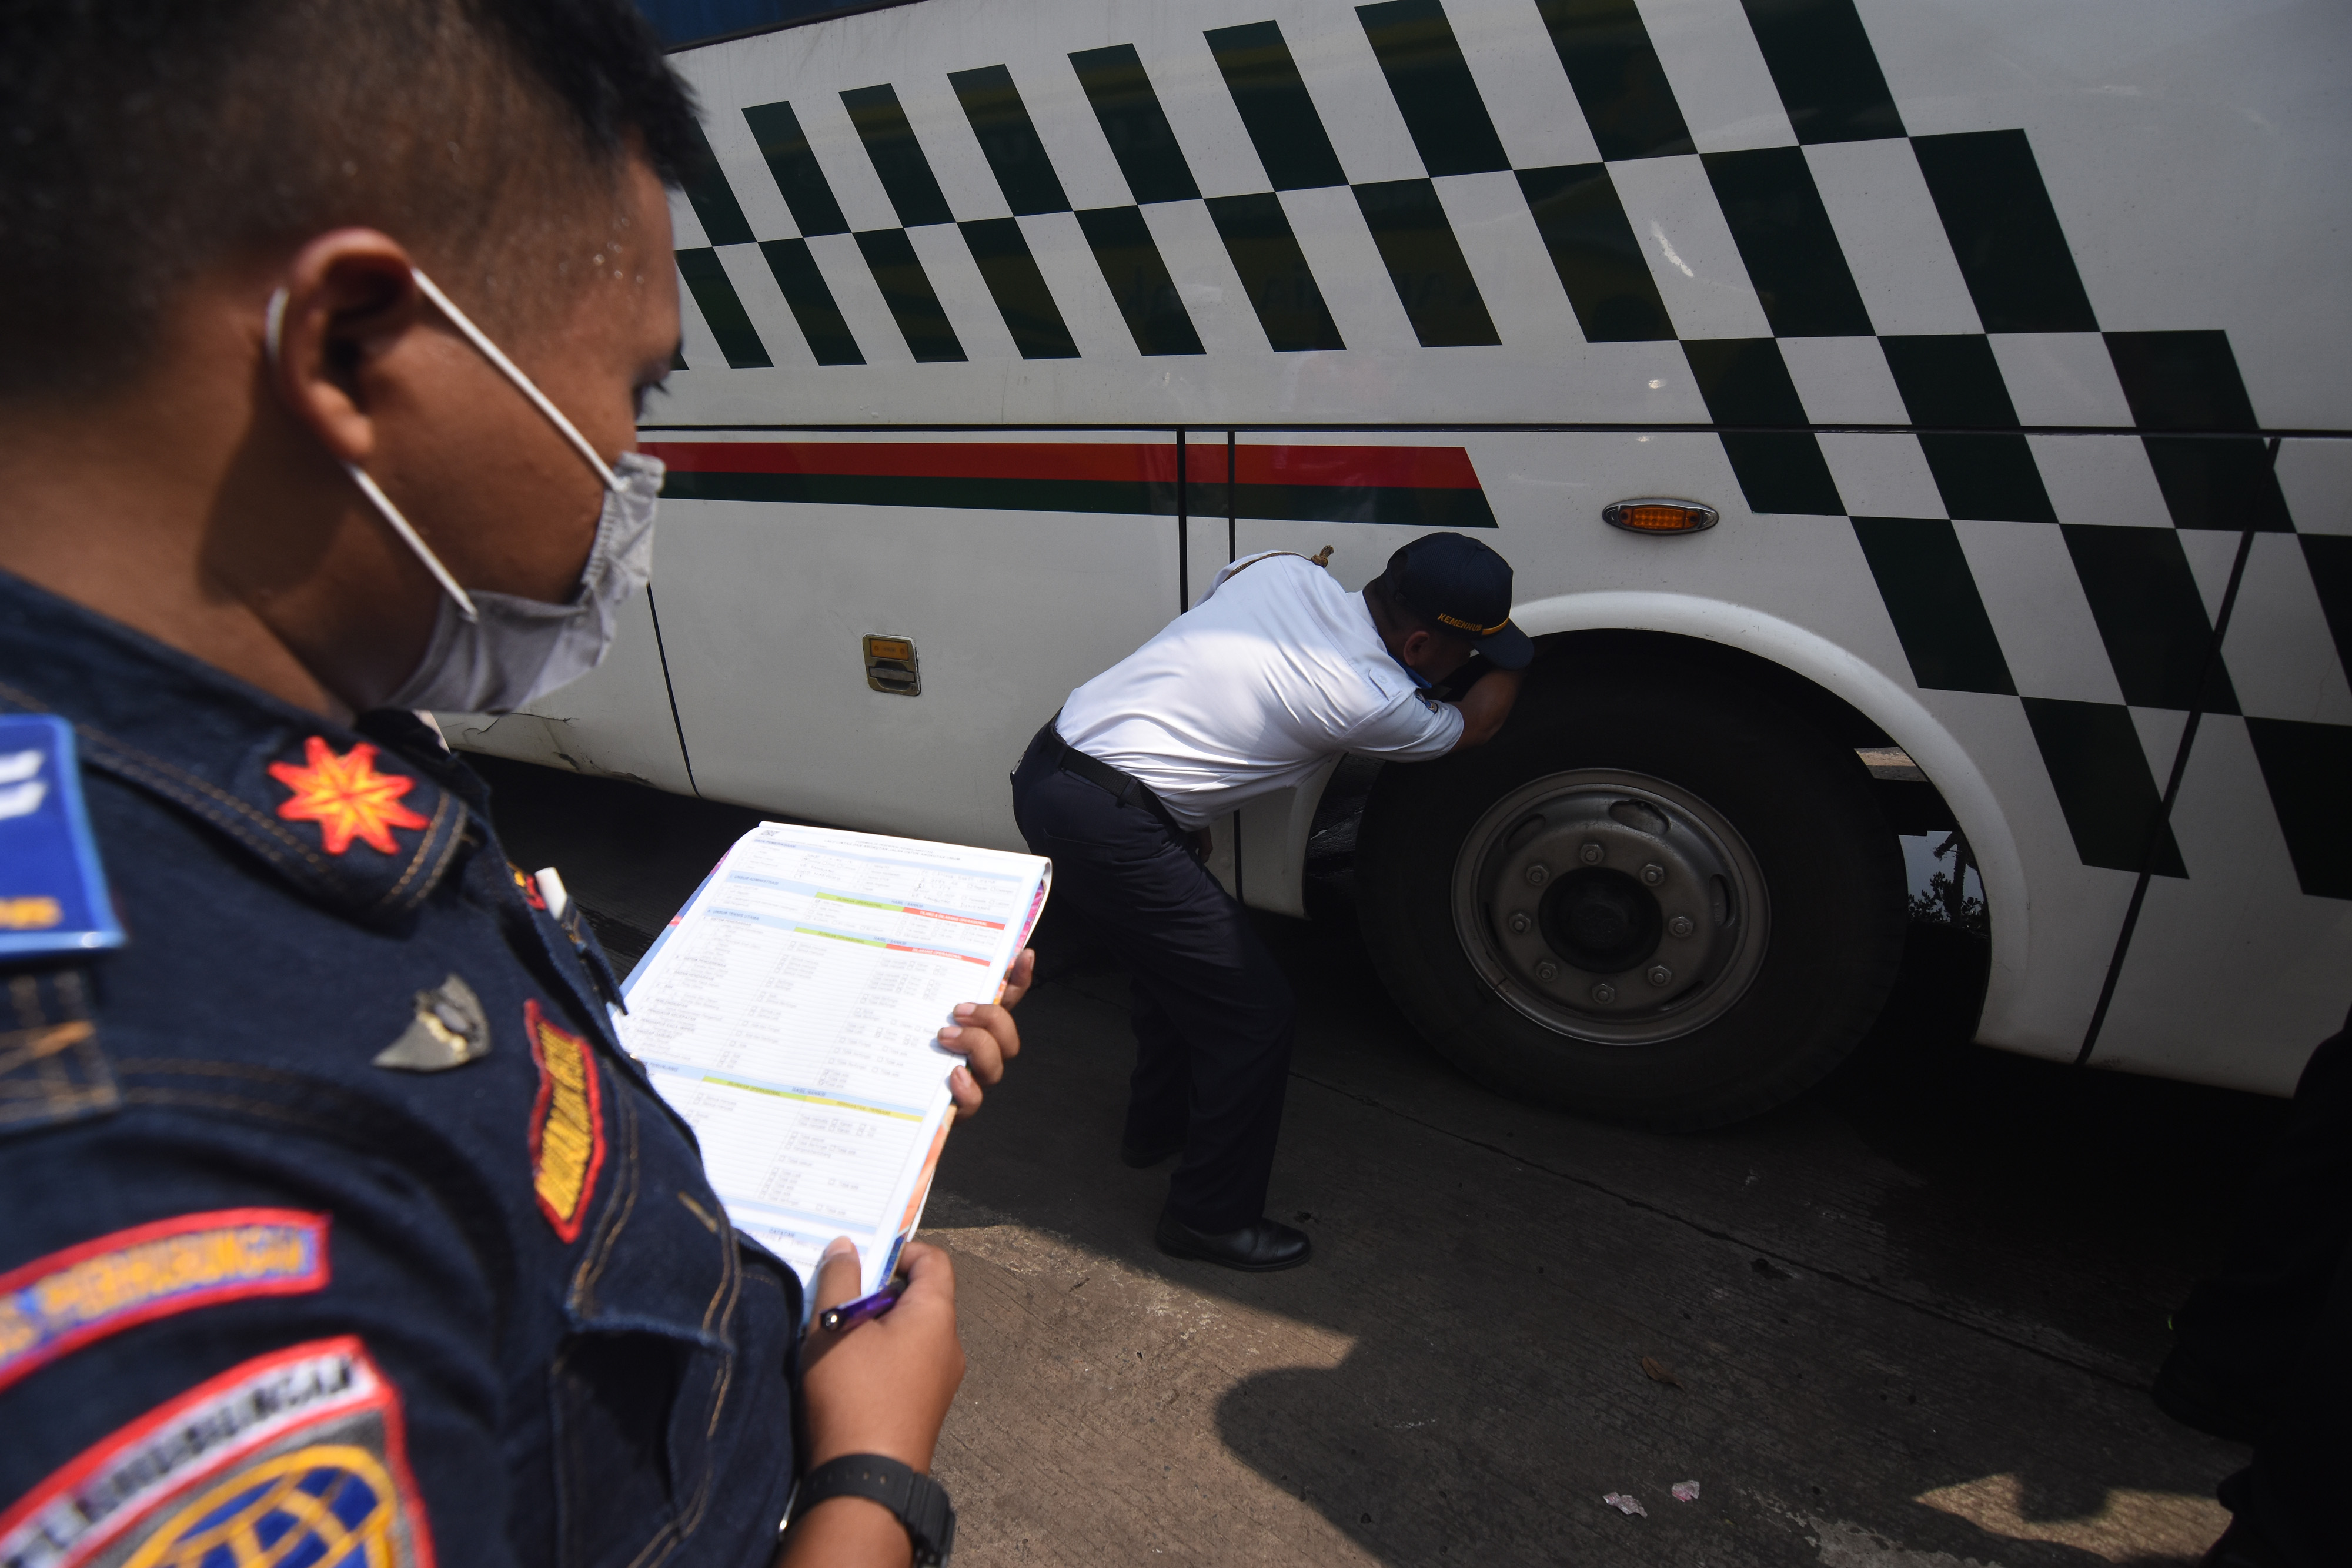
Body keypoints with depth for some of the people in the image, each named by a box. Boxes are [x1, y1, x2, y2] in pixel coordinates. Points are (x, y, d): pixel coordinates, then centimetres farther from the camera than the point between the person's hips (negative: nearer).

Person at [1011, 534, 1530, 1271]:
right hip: (1104, 821, -9)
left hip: (1047, 763, 9)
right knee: (1252, 1009, 2)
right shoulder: (1369, 698, -13)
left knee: (1179, 954, 28)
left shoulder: (1287, 569, 6)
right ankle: (1210, 1216, 19)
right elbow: (1476, 724, 6)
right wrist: (1504, 659, 25)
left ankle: (1158, 1125, 47)